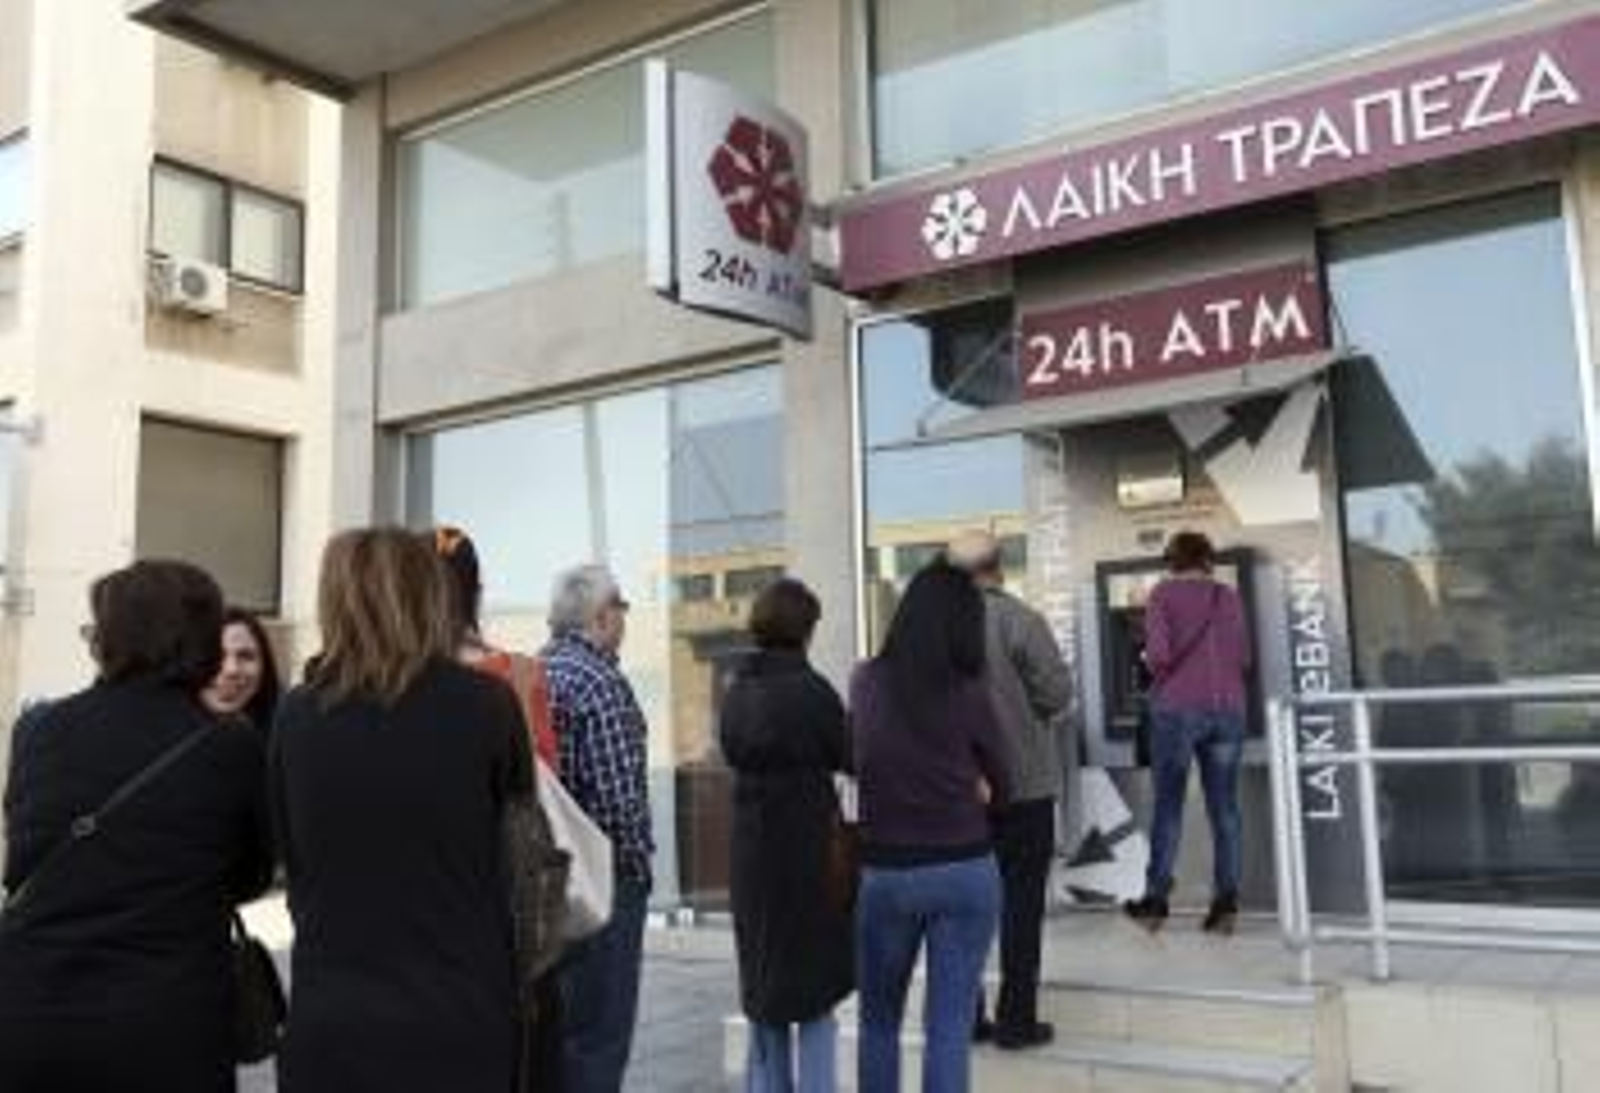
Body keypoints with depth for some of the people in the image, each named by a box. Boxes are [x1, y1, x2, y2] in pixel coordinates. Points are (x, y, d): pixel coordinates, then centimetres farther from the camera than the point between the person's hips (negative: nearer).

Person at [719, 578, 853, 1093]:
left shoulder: (738, 691, 2)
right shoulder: (810, 689, -15)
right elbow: (848, 756, -6)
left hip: (751, 853, 6)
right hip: (807, 849, -6)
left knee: (764, 987, 18)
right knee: (816, 988, 6)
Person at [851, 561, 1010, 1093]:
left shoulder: (864, 683, -4)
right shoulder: (969, 695, -9)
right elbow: (997, 788, 4)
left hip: (883, 873, 2)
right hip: (965, 871, -1)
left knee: (878, 1020, 19)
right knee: (949, 1028, 6)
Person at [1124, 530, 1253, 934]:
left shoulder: (1163, 594, -1)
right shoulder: (1229, 597, 11)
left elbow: (1157, 654, -10)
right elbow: (1244, 659, 14)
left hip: (1177, 708, -3)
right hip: (1228, 708, 3)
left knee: (1168, 807, 5)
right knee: (1224, 807, 7)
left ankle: (1154, 901, 9)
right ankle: (1226, 902, 6)